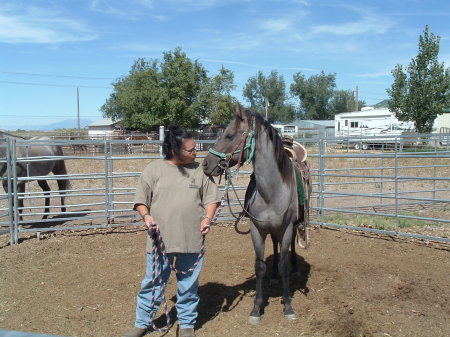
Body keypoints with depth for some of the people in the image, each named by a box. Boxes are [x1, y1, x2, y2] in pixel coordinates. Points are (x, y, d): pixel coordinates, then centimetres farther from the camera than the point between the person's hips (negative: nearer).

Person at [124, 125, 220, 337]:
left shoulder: (200, 170, 3)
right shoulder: (154, 169, -1)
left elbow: (211, 198, 8)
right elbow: (141, 200, 4)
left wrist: (207, 218, -8)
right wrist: (146, 215, -14)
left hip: (192, 239, 1)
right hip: (160, 238, -1)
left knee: (188, 284, 13)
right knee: (153, 282, 10)